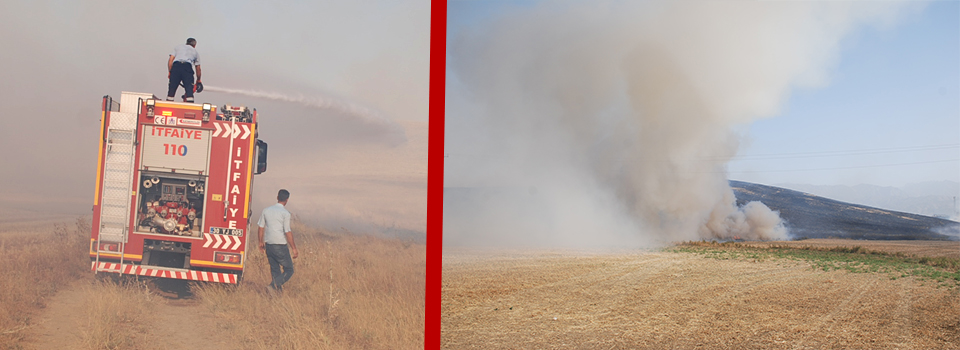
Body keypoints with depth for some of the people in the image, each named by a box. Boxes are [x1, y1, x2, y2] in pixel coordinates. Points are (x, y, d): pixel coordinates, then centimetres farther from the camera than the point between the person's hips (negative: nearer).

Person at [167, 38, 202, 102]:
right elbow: (198, 68, 27)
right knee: (189, 89, -6)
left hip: (176, 65, 1)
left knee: (172, 89, 4)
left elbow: (170, 60, 14)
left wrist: (169, 72, 14)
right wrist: (198, 80, 37)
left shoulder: (178, 47, 29)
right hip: (187, 67, -1)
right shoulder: (195, 51, 29)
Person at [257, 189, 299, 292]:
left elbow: (261, 228, 12)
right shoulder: (285, 213, -10)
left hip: (268, 245, 6)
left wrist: (261, 242, 24)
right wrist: (294, 248, -8)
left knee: (275, 269, 15)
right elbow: (288, 232, -13)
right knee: (289, 270, 2)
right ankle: (275, 283, -19)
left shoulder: (266, 210, 7)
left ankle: (274, 287, 7)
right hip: (280, 246, -6)